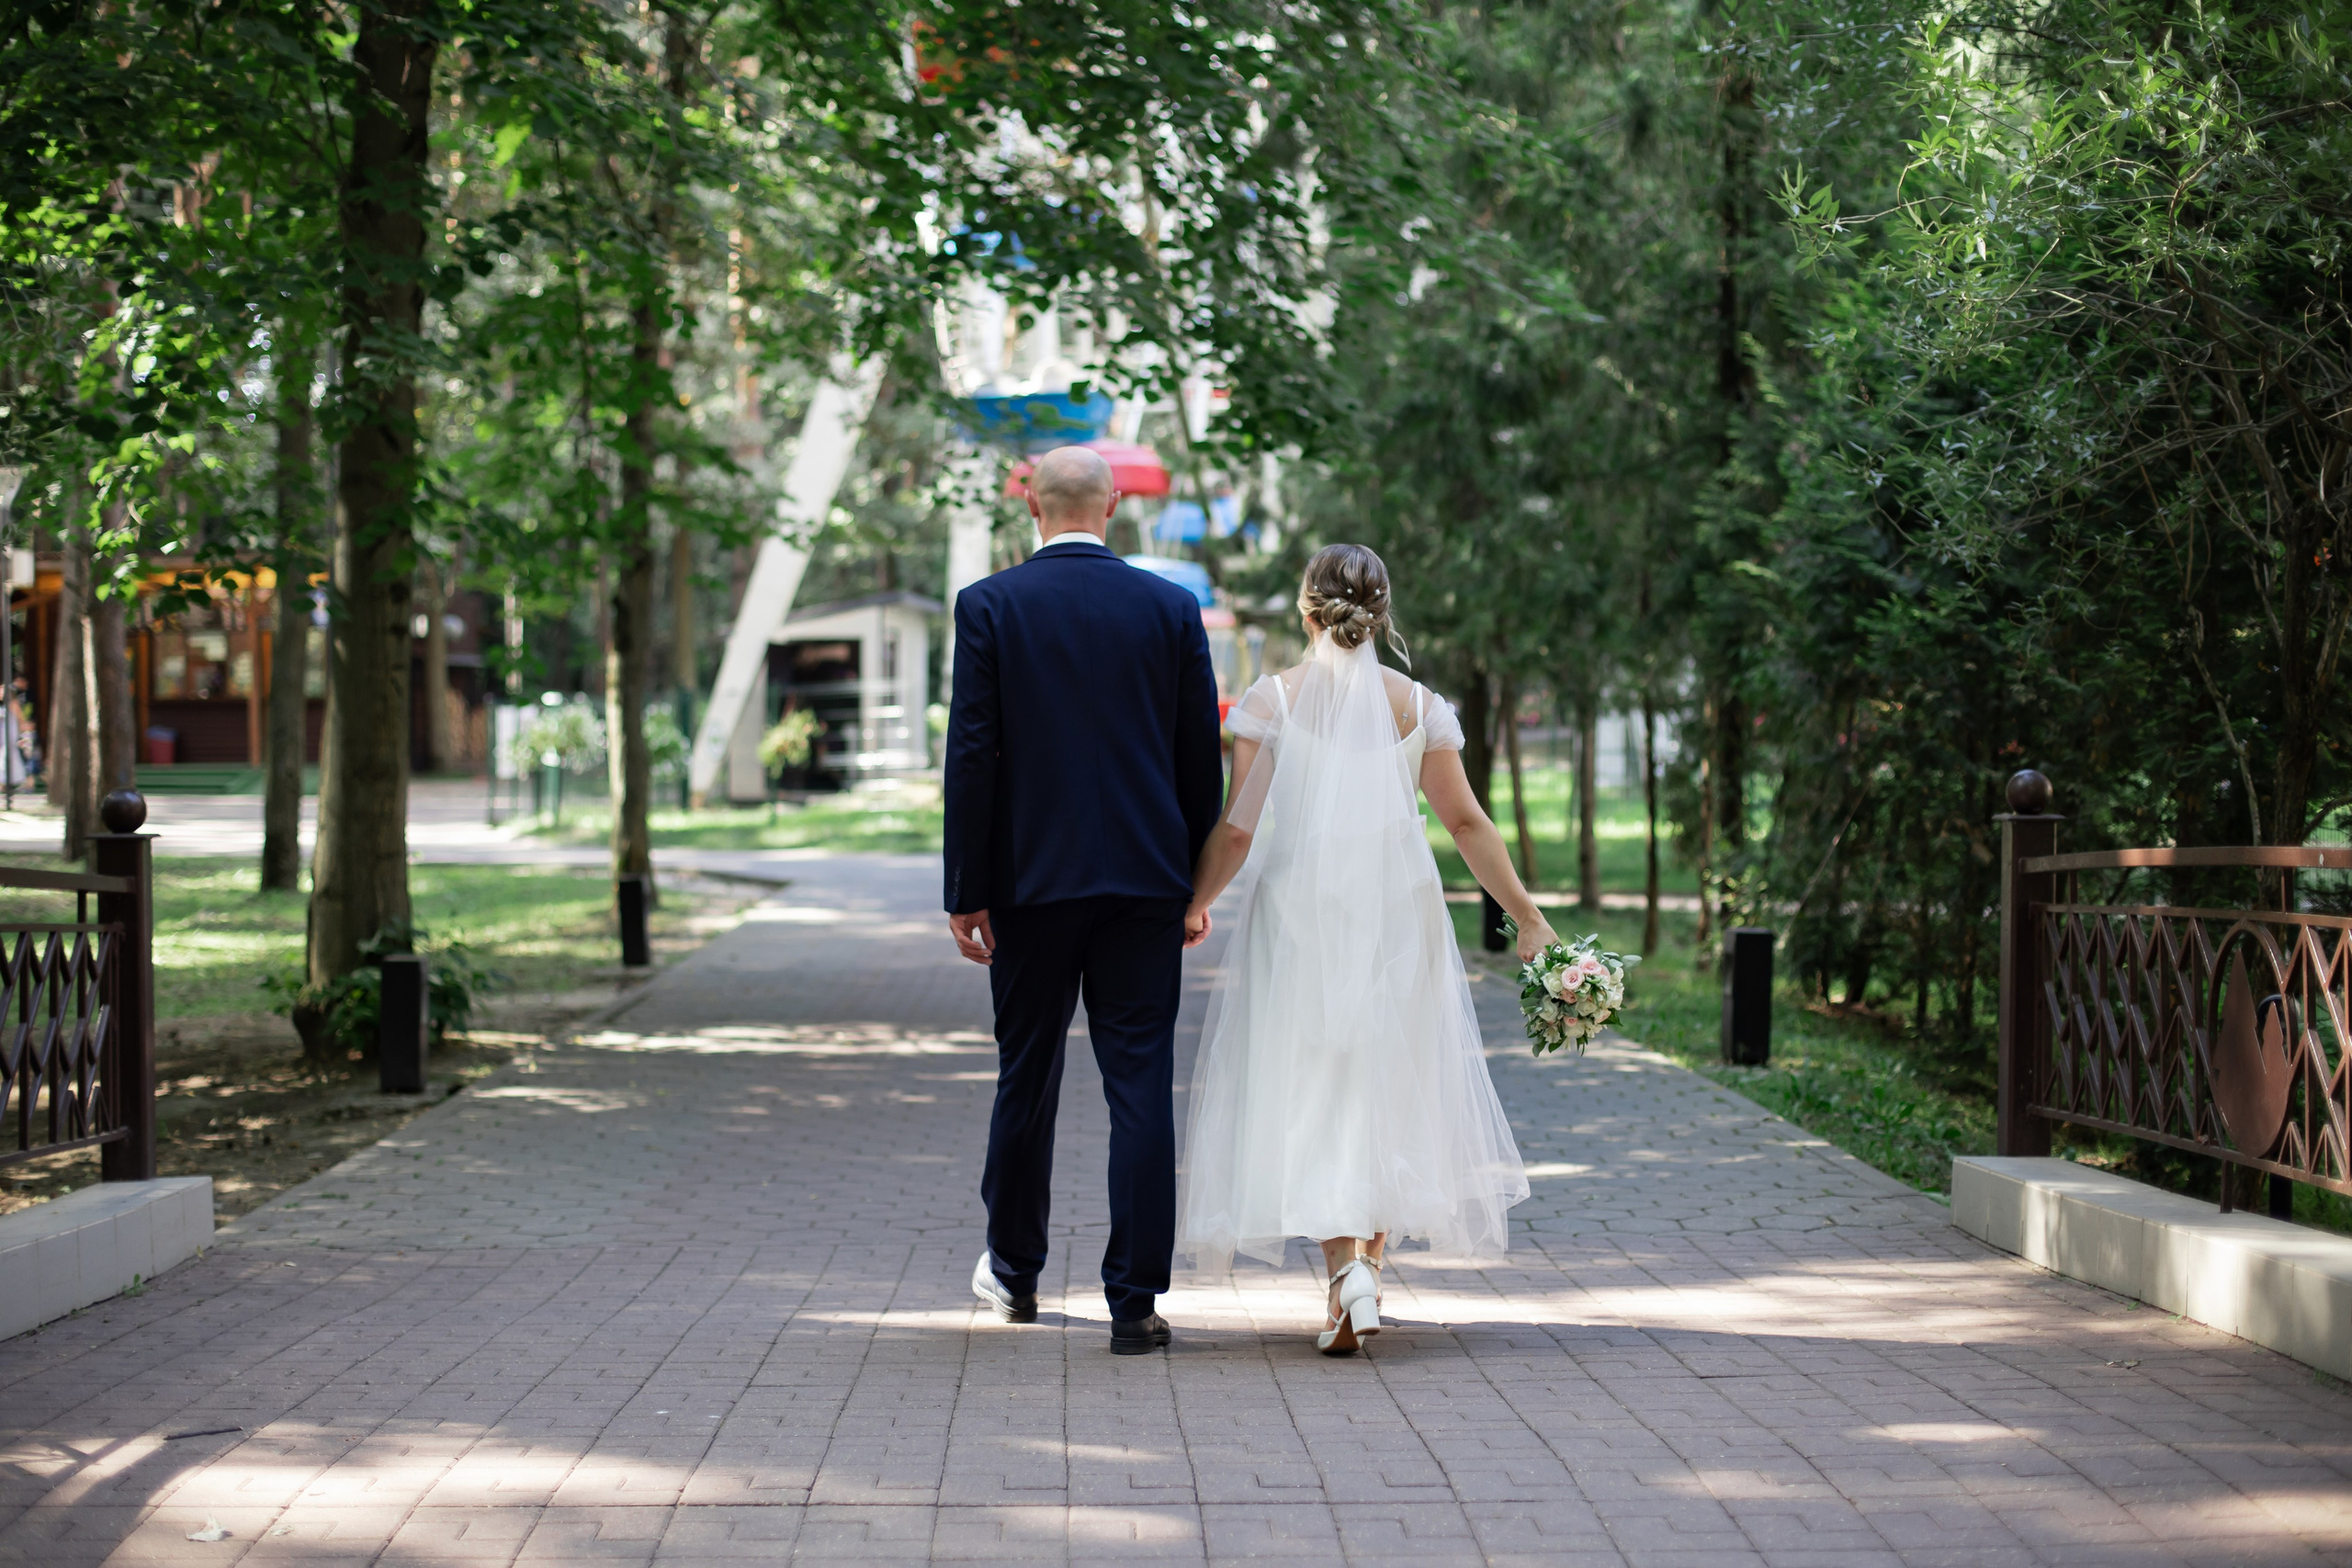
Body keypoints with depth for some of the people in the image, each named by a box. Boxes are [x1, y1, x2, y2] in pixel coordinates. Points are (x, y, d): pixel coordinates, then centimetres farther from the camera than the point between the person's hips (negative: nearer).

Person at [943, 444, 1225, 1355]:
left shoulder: (988, 606, -4)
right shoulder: (1172, 608, 1)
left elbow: (971, 755, -6)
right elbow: (1202, 758, 3)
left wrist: (966, 894, -3)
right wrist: (1196, 885, 13)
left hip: (1030, 880, 0)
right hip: (1144, 879, 0)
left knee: (1026, 1076, 14)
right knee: (1140, 1084, 0)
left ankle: (1014, 1273, 29)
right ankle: (1133, 1301, -2)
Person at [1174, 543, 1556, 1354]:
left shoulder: (1271, 699, -5)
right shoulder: (1417, 704, 1)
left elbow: (1239, 829, -8)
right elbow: (1467, 823, 0)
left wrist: (1194, 901, 7)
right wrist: (1527, 917, 7)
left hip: (1299, 915, -2)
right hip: (1396, 919, 2)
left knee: (1310, 1092, 3)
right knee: (1387, 1090, 16)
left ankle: (1345, 1275, -11)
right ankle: (1371, 1257, 19)